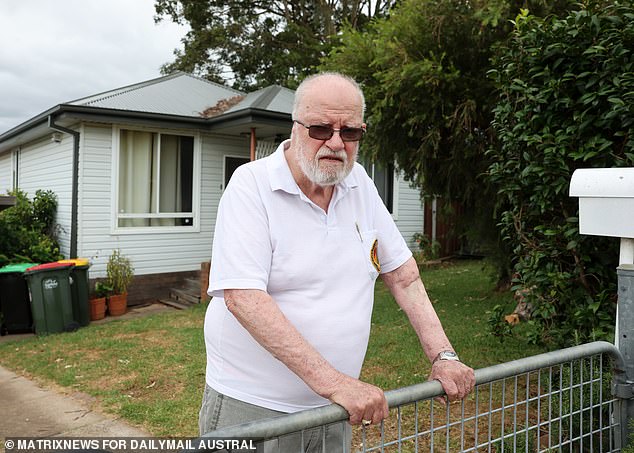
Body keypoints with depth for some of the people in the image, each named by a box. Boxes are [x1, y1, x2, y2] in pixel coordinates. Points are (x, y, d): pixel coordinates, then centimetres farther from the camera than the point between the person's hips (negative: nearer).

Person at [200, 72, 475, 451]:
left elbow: (403, 275, 8)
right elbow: (242, 297, -25)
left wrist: (443, 356, 0)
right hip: (251, 407, -5)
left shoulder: (359, 182, 2)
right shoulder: (251, 185, -15)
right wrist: (333, 382, -29)